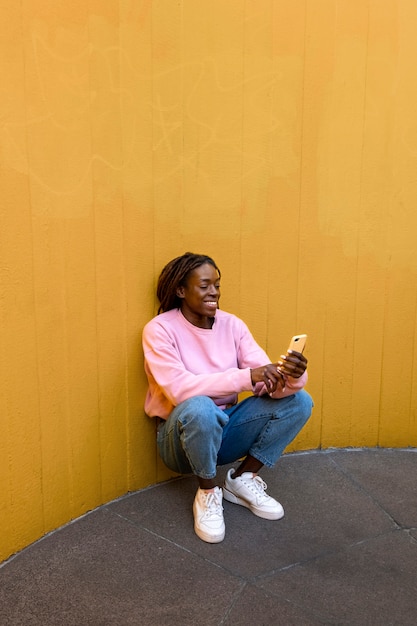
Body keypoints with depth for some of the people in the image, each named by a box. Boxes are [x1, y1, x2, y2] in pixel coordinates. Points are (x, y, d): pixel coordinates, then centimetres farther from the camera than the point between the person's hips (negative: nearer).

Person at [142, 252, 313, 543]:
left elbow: (267, 382, -9)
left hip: (224, 431, 5)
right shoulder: (160, 329, -14)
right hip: (183, 434, -5)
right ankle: (208, 493, -11)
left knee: (299, 400, -11)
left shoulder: (232, 325, -2)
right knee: (200, 408, -39)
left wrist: (291, 376, -33)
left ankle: (243, 479, 2)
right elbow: (179, 388, -28)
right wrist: (246, 377, -36)